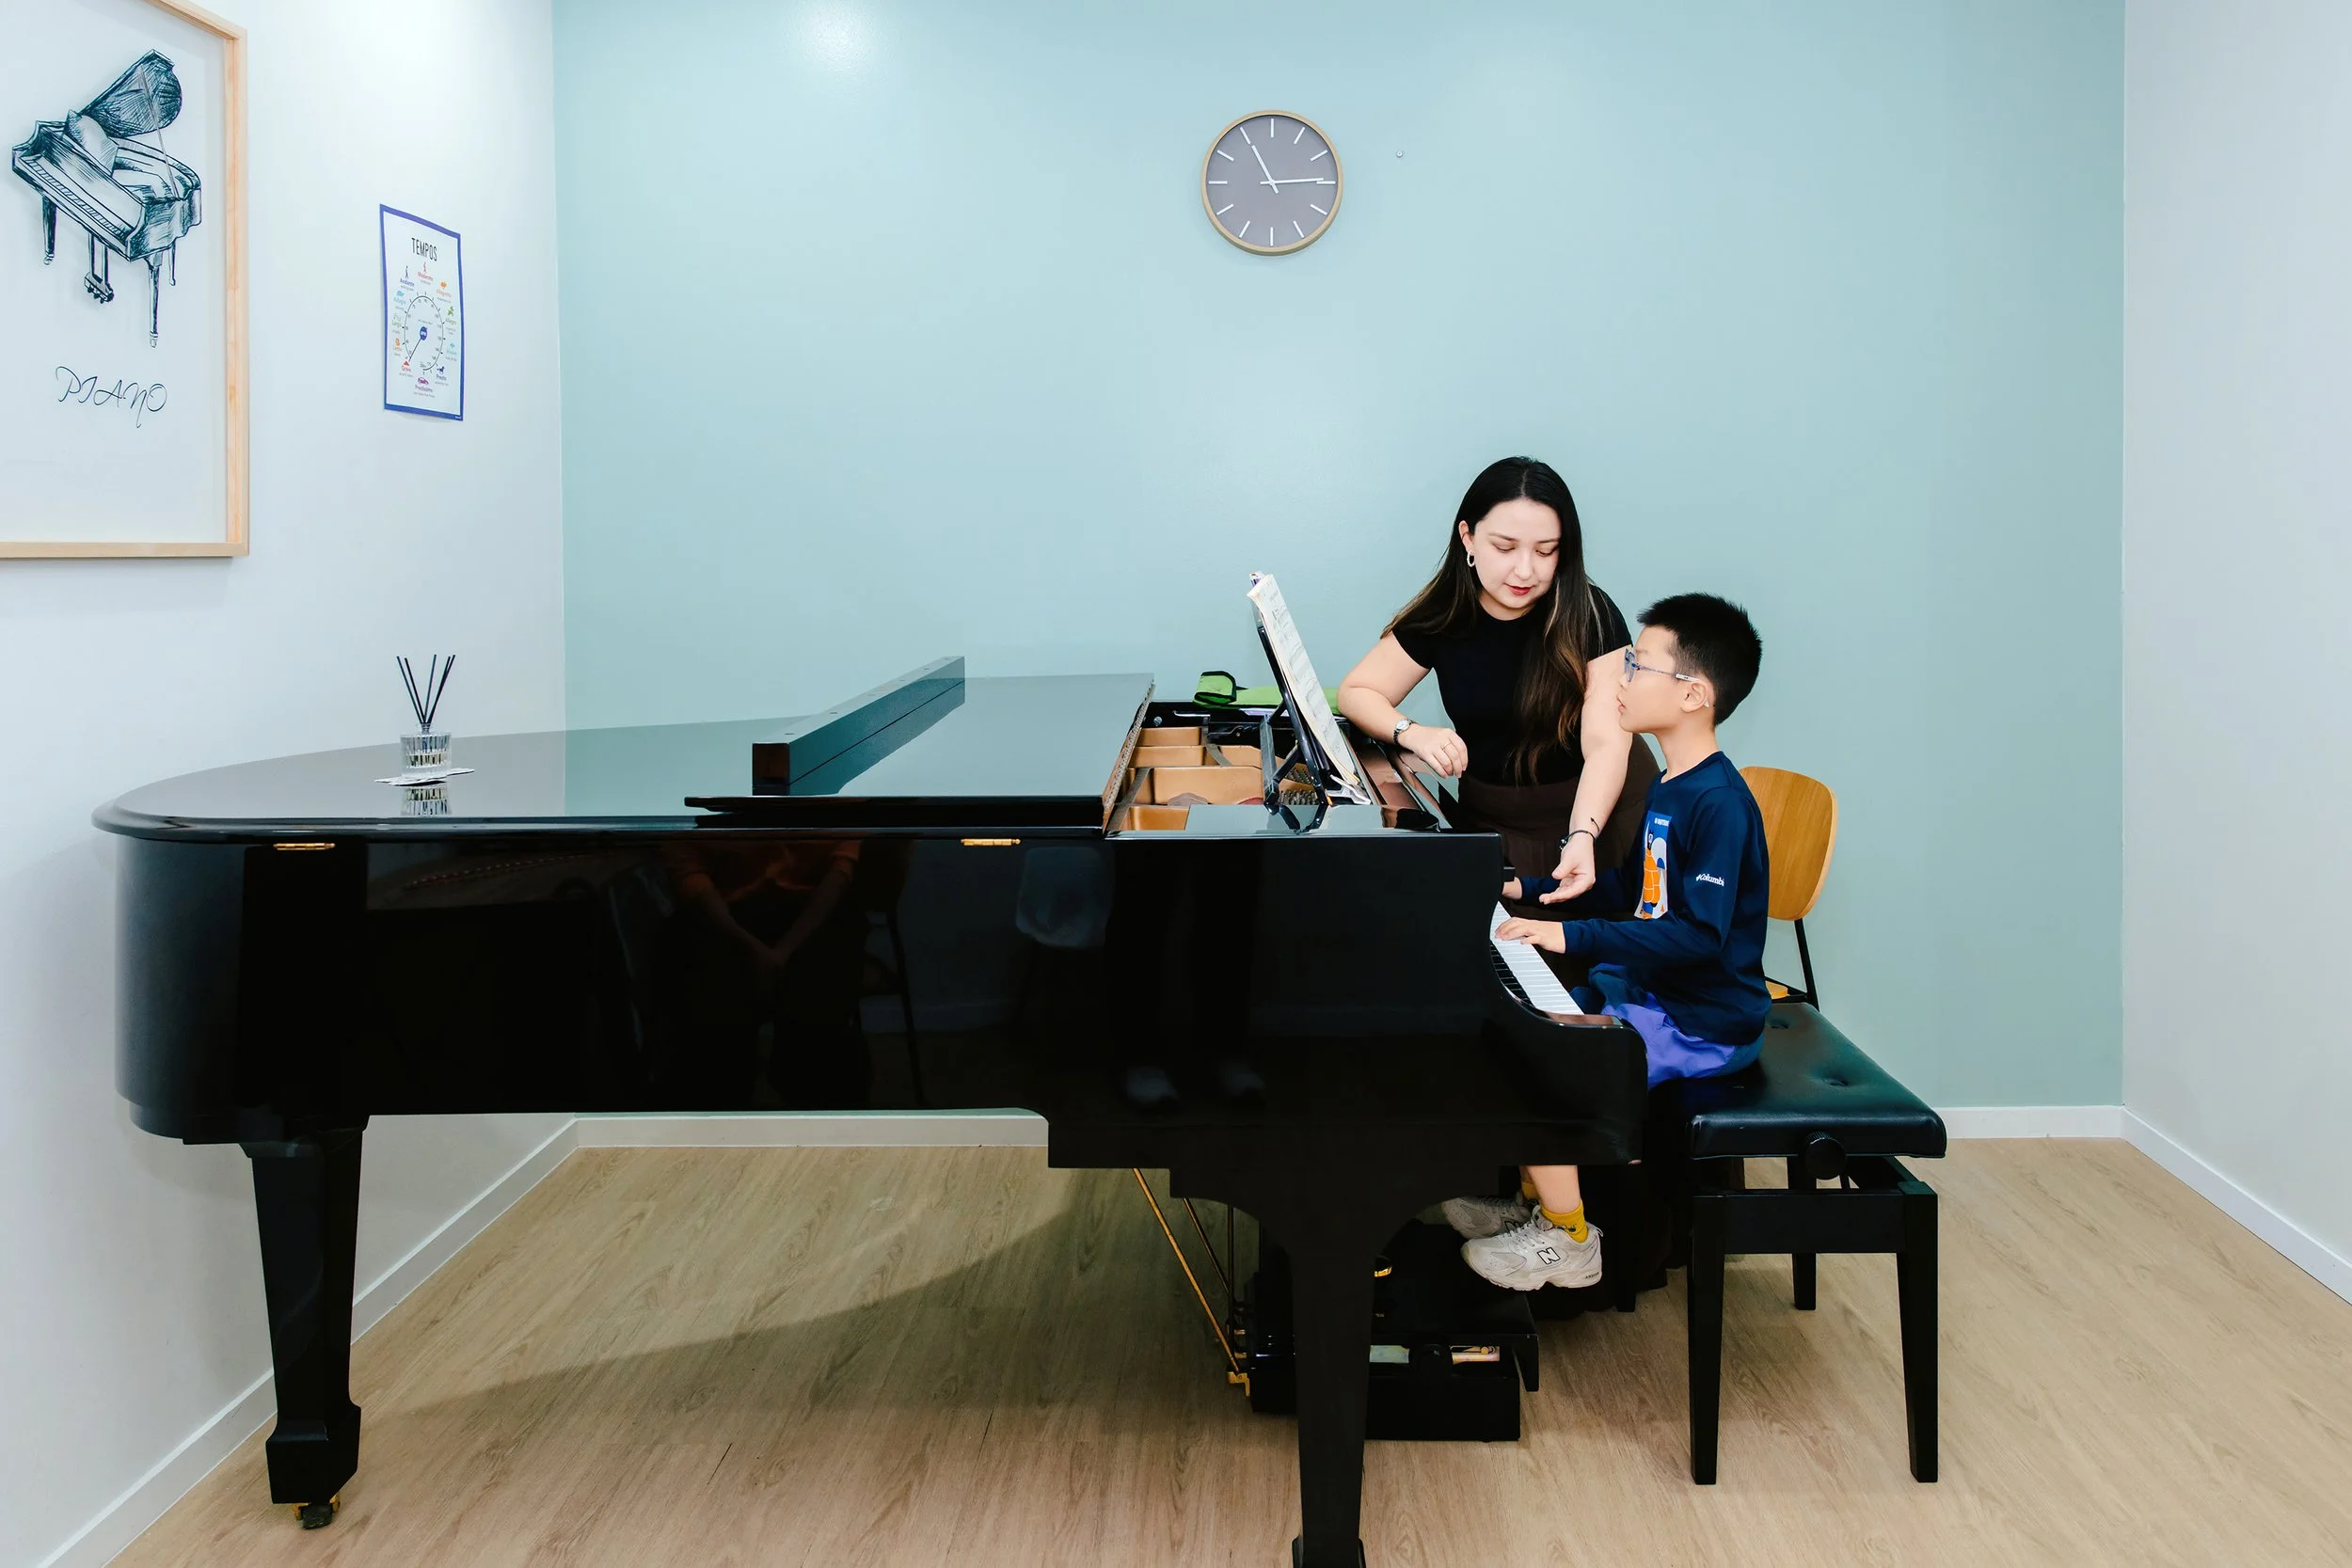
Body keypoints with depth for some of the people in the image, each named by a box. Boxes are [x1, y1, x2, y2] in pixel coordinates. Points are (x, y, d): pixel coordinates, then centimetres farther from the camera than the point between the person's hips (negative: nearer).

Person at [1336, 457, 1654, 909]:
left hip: (1596, 807, -2)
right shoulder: (1443, 617, -5)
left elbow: (1606, 742, -22)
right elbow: (1356, 693, -1)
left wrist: (1582, 836, -40)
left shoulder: (1592, 617, -14)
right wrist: (1413, 734, -23)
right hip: (1490, 822, 3)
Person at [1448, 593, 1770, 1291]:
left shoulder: (1719, 804, -22)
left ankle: (1568, 1241, -2)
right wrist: (1530, 888, 15)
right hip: (1649, 990, 10)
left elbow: (1700, 935, -29)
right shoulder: (1669, 788, 9)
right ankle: (1536, 1198, 24)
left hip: (1703, 1024, -10)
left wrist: (1575, 936, -31)